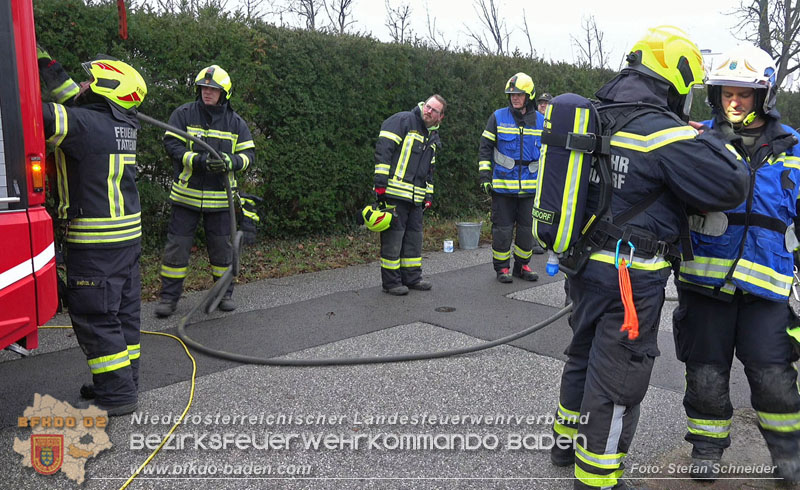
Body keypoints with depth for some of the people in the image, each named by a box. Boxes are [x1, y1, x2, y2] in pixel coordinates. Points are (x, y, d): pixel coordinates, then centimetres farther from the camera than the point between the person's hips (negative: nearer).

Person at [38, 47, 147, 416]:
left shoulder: (87, 124, -17)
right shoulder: (121, 125, 9)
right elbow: (73, 101, 21)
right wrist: (47, 64, 18)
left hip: (95, 240, -9)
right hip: (128, 233, 9)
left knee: (94, 316, -1)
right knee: (122, 311, 15)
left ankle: (117, 394, 5)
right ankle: (124, 382, 26)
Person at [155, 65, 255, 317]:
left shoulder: (235, 122, 6)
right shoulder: (183, 114, 1)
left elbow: (248, 154, 3)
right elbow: (171, 144, -8)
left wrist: (230, 162, -19)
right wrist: (197, 160, -24)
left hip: (220, 197, 1)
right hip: (186, 194, -1)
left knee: (222, 246, 9)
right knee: (177, 244, 2)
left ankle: (225, 293, 26)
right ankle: (169, 296, 14)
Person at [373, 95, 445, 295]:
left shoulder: (433, 138, 20)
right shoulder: (403, 120, -5)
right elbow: (383, 147, -14)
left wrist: (429, 195, 21)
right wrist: (381, 181, -19)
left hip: (415, 197, 8)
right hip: (394, 193, -8)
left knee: (414, 236, 13)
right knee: (393, 236, -3)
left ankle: (412, 277, 25)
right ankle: (391, 282, 6)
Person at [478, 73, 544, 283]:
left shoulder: (541, 121, 8)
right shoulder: (498, 118, 1)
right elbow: (485, 148, 3)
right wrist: (484, 175, -5)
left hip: (530, 186, 3)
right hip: (502, 185, -2)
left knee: (527, 228, 9)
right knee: (502, 228, 2)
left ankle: (522, 265, 24)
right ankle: (501, 267, 15)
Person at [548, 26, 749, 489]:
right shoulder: (667, 134, -19)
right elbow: (731, 186, -16)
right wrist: (719, 145, 3)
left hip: (585, 262, 8)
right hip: (631, 277, -8)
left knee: (584, 355, 24)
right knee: (617, 379, 5)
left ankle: (568, 442, 43)